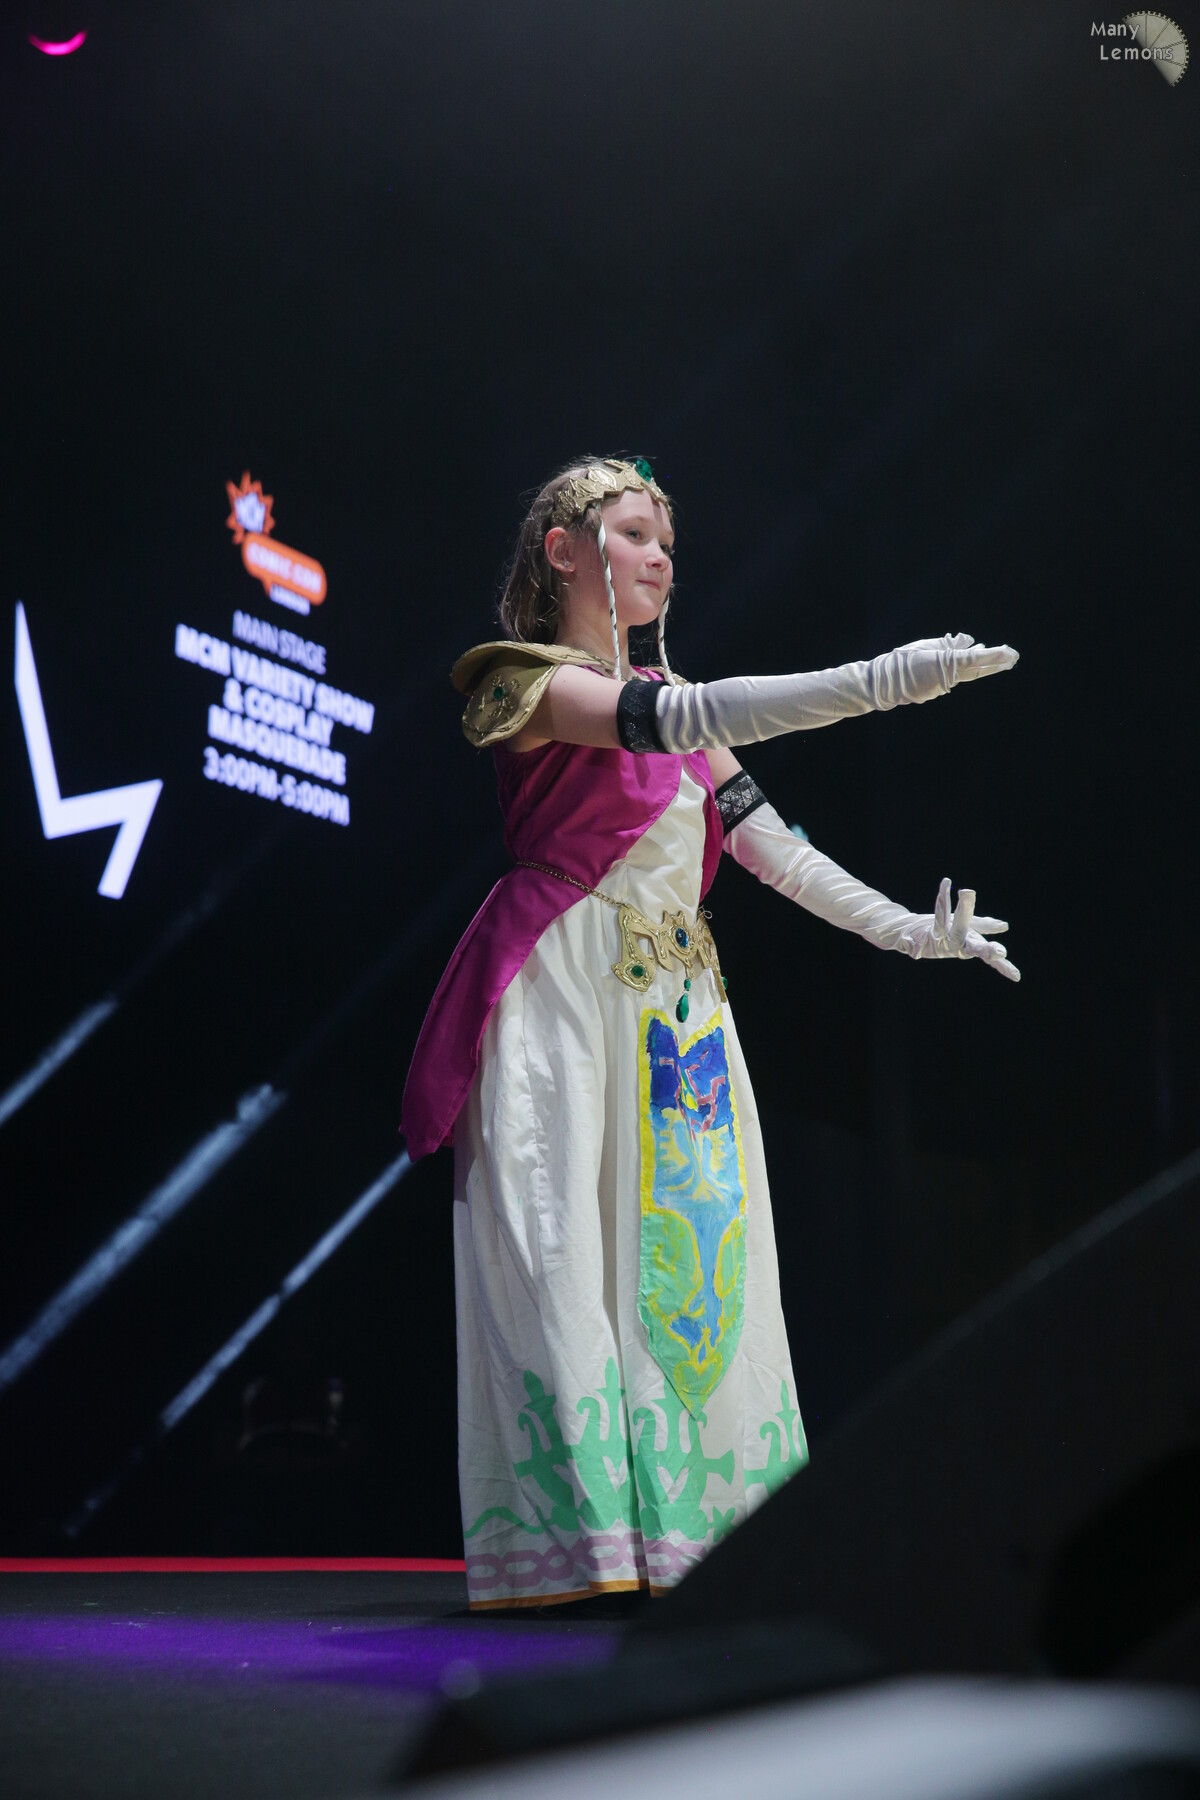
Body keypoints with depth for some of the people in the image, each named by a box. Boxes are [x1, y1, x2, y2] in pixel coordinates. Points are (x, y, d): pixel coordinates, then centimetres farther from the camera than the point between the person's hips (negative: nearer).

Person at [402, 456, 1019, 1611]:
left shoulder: (670, 699, 20)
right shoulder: (528, 682, -2)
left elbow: (768, 841, 15)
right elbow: (676, 721, -19)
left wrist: (907, 930, 4)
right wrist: (878, 682, -26)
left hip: (675, 1009, 7)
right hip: (563, 994, -7)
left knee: (690, 1256, 0)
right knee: (561, 1244, -13)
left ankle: (687, 1531, 1)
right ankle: (571, 1534, -15)